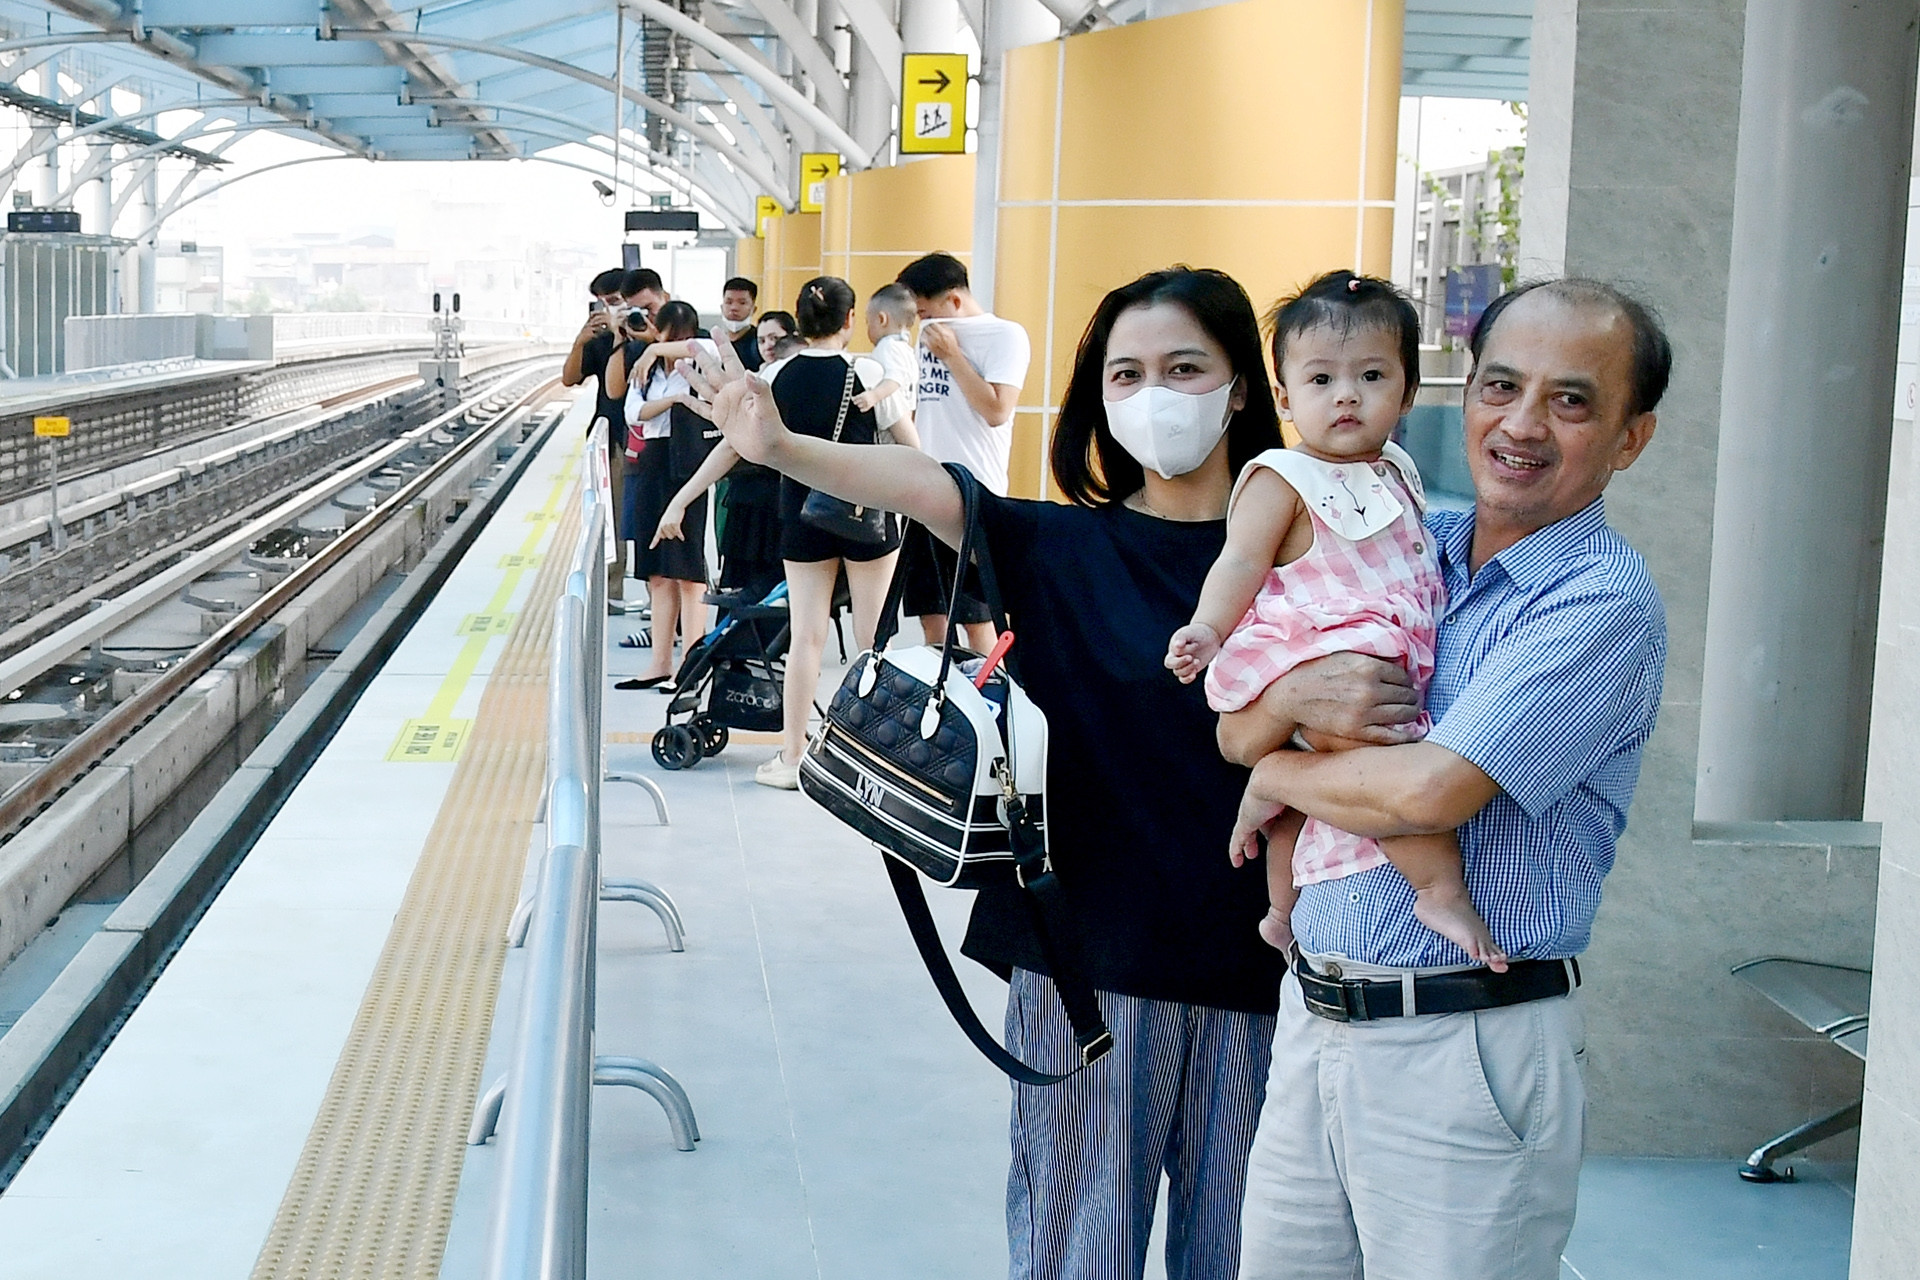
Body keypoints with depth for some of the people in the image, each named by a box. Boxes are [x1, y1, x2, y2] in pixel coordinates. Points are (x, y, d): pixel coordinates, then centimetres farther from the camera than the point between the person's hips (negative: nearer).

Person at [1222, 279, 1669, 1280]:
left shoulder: (1604, 603, -13)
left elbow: (1429, 792, -23)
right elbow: (1236, 733, 7)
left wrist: (1283, 773, -5)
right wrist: (1295, 694, -15)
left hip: (1465, 1048, -6)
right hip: (1311, 1016, 6)